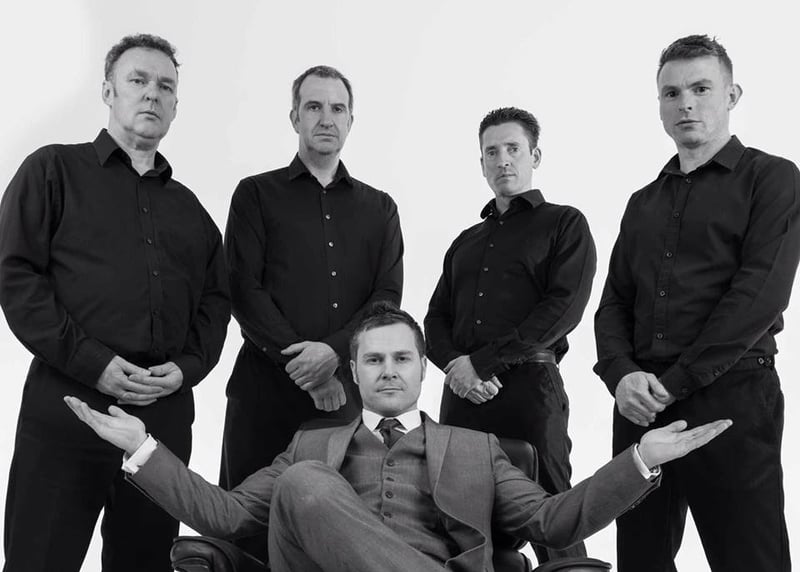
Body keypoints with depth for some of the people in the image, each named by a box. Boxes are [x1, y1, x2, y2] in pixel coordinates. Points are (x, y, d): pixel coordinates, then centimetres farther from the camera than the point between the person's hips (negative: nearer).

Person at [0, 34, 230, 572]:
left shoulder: (188, 206, 20)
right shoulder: (54, 170, 6)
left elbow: (216, 299, 18)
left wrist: (187, 366, -1)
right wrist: (92, 362, -13)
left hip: (167, 412, 4)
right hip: (66, 405, -4)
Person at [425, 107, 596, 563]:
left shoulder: (565, 224, 6)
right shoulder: (466, 242, 23)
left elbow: (563, 308, -7)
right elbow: (436, 319, 17)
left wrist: (482, 362, -12)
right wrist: (455, 364, -6)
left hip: (529, 386, -5)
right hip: (462, 391, 5)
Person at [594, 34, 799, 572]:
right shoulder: (644, 202, 18)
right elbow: (614, 303, 13)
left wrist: (674, 382, -14)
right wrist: (622, 375, -7)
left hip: (732, 398, -5)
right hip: (641, 404, 5)